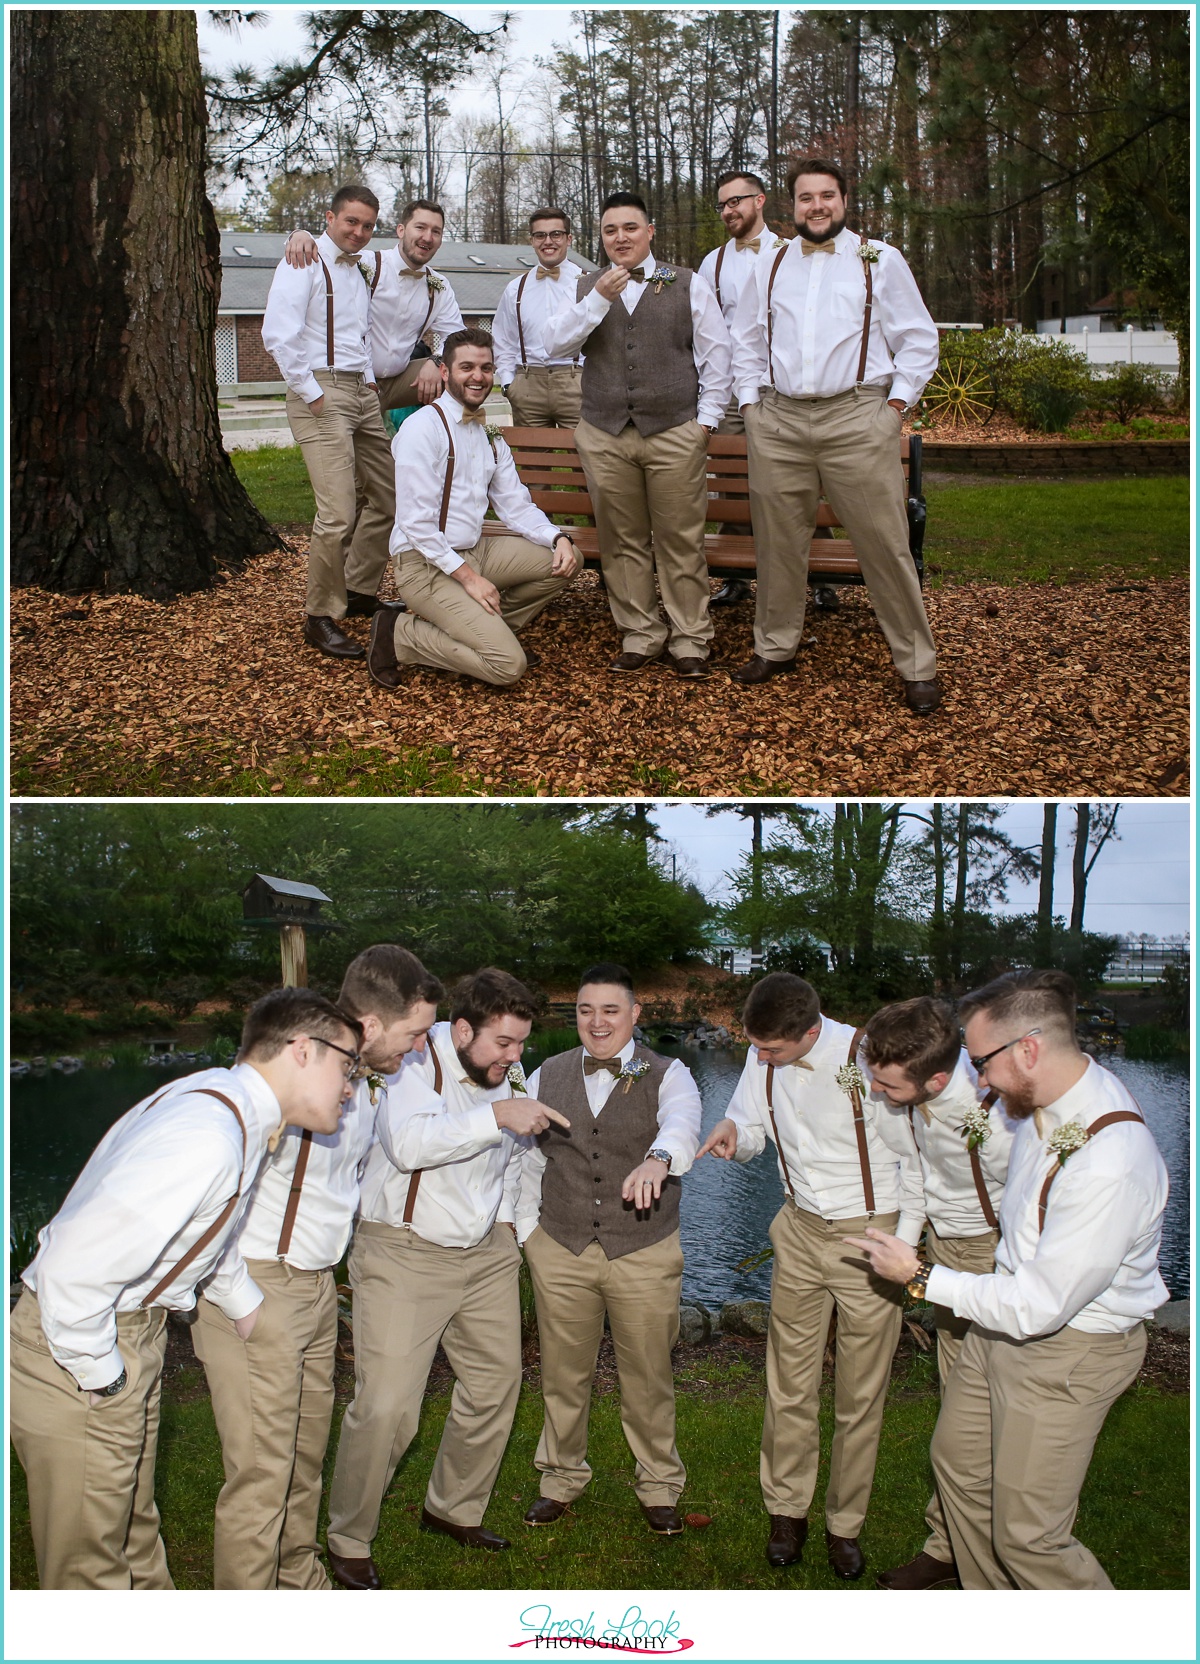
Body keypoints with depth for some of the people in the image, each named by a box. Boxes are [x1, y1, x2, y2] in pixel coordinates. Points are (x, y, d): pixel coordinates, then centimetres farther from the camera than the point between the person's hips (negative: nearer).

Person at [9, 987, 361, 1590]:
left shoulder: (221, 1093, 1)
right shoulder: (207, 1138, -30)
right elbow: (74, 1270, -33)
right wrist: (100, 1376, -20)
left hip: (138, 1332, 10)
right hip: (75, 1362, -10)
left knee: (134, 1538, 25)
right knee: (92, 1568, 7)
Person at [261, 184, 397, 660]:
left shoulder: (359, 270, 20)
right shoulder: (304, 264, -6)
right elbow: (278, 336, -17)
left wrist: (370, 385, 13)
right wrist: (311, 393, -16)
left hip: (362, 392, 9)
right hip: (322, 394, -9)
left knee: (389, 497, 12)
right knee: (338, 514, -16)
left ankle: (358, 590, 29)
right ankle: (321, 618, -4)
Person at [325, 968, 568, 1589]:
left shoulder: (511, 1078, 5)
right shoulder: (411, 1067, -17)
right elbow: (409, 1143, -35)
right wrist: (496, 1115, -37)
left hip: (486, 1253, 7)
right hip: (402, 1255, -7)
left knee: (494, 1388, 13)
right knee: (385, 1408, -11)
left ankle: (454, 1510, 35)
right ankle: (348, 1544, 9)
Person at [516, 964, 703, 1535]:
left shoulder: (666, 1075, -4)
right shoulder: (547, 1077, 5)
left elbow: (682, 1121, -26)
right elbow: (527, 1157, 11)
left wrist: (658, 1157, -48)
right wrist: (527, 1230, 3)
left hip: (645, 1255, -2)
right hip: (560, 1252, 2)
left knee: (648, 1379, 9)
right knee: (563, 1375, 13)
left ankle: (658, 1486, 29)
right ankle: (561, 1478, 33)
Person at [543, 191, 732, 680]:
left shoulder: (689, 286, 8)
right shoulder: (586, 288, 13)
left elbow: (716, 355, 8)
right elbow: (555, 344, 0)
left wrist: (706, 417, 0)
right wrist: (599, 299, -10)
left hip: (675, 434, -2)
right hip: (604, 435, 2)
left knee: (681, 541, -1)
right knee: (623, 542, 5)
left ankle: (689, 638, 8)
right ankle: (639, 635, 16)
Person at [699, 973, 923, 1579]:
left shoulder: (868, 1062, -24)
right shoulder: (764, 1058, -6)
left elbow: (917, 1158, -12)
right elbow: (754, 1128, 10)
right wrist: (735, 1133, -15)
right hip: (801, 1229, 5)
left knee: (860, 1394, 5)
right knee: (789, 1383, 8)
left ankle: (844, 1525, 20)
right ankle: (787, 1511, 25)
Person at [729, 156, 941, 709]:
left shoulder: (880, 260, 6)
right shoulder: (770, 267, 16)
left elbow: (919, 341, 6)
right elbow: (746, 344, 23)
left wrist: (895, 405, -2)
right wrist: (751, 402, 11)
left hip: (857, 419, -3)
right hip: (778, 422, 3)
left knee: (884, 544, -6)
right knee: (777, 542, 6)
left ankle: (917, 665, 0)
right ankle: (774, 648, 20)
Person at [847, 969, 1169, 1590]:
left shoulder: (1112, 1165, -35)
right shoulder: (1045, 1102, -9)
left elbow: (1037, 1307, -29)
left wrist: (920, 1276, -18)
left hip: (1067, 1353, -9)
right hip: (1003, 1319, 9)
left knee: (1027, 1536, -2)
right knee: (958, 1461, 23)